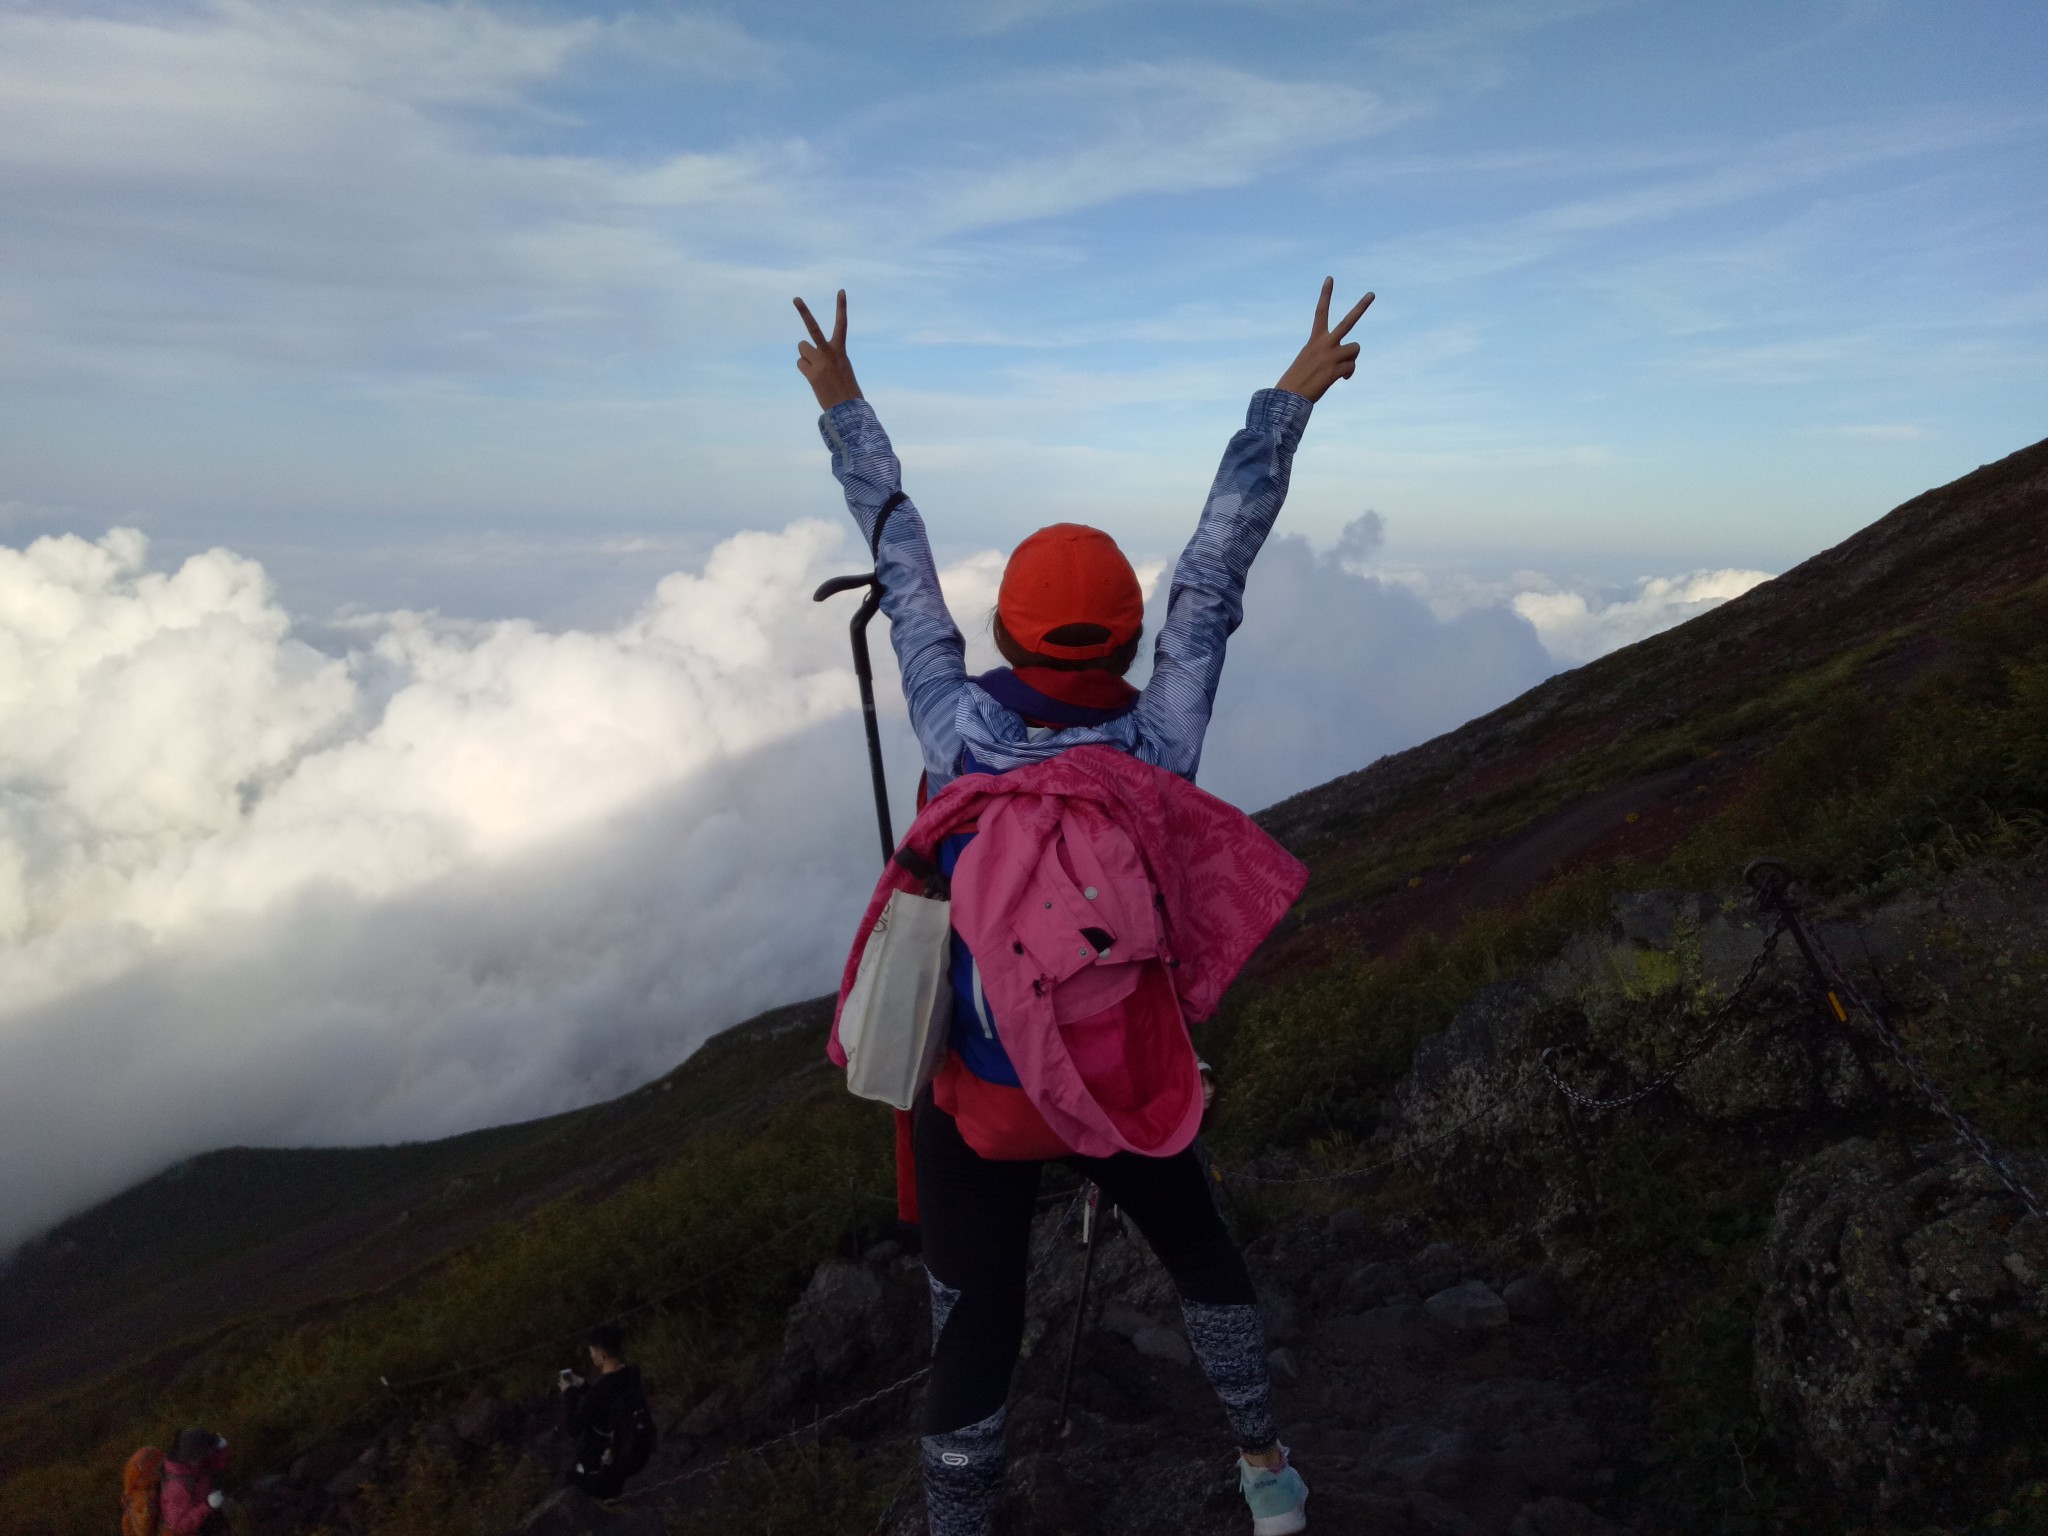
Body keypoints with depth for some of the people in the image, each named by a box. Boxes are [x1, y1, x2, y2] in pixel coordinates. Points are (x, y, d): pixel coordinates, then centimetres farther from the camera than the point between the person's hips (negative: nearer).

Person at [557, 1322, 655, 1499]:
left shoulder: (601, 1390, -33)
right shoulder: (628, 1380, -8)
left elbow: (573, 1426, -21)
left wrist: (569, 1392, -10)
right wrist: (582, 1387, 7)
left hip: (595, 1473, -7)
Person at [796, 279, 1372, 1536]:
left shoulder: (957, 729, -19)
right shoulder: (1161, 746, -19)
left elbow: (905, 570, -9)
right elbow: (1215, 573, -14)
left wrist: (845, 408, 3)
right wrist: (1290, 399, -5)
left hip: (975, 1097, -1)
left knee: (976, 1336, 13)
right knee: (1201, 1251, 28)